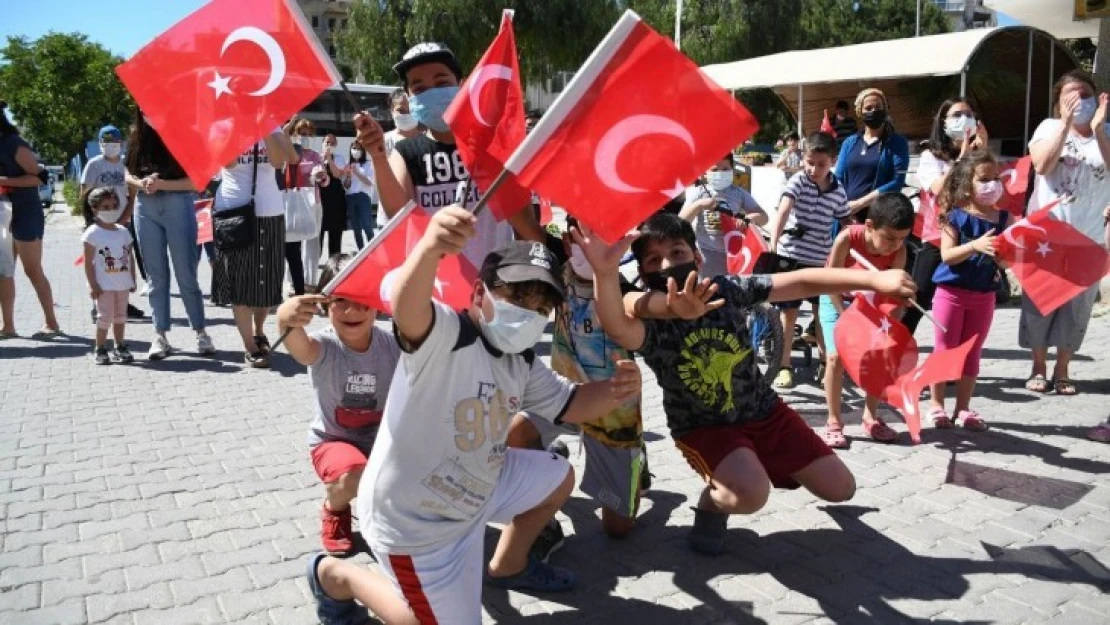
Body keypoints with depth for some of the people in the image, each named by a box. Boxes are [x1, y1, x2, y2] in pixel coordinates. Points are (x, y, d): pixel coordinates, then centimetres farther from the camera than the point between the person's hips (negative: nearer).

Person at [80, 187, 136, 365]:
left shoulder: (123, 232, 7)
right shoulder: (92, 233, -9)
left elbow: (130, 258, 11)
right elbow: (88, 262, -10)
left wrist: (132, 280, 8)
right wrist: (93, 285, -13)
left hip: (123, 284, 5)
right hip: (104, 285, -5)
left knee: (120, 315, 12)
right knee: (105, 316, -3)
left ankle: (119, 348, 22)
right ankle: (100, 350, 8)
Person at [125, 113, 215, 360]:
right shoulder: (137, 140, 10)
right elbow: (128, 175, 15)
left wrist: (161, 184, -17)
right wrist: (141, 183, -7)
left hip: (178, 207, -4)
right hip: (145, 209, 4)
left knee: (186, 274, -1)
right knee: (156, 275, 7)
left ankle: (201, 332, 8)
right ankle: (160, 335, 12)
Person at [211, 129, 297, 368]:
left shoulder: (272, 127, 6)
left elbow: (279, 161, -12)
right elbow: (228, 163, -15)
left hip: (269, 212, 2)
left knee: (268, 279, 10)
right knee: (239, 281, -2)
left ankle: (259, 332, 31)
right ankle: (250, 347, 3)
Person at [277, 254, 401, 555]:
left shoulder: (392, 345, -16)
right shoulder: (325, 345, -24)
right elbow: (301, 348, -50)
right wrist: (287, 322, -72)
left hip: (383, 439, 3)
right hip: (333, 441, -3)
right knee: (352, 478, -34)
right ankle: (335, 510, 5)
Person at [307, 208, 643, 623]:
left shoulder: (521, 362, -1)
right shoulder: (442, 334, -28)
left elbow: (570, 405, 8)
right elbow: (407, 308, -51)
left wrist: (614, 390, -15)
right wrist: (430, 247, -73)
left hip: (474, 489, 9)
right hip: (412, 519, -8)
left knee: (559, 478, 21)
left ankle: (507, 567, 42)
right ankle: (336, 577, 21)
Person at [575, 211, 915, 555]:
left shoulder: (727, 289, -11)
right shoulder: (651, 323, -21)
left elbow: (801, 282, -14)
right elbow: (617, 328, -46)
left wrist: (872, 279, -24)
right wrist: (605, 273, -66)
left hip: (763, 410, 4)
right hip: (704, 427, -4)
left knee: (840, 488, 5)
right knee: (750, 493, -33)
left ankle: (768, 461, 34)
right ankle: (712, 503, 3)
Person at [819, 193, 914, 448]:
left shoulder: (898, 251, -25)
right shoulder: (847, 238, -34)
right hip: (837, 300, -3)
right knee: (835, 356, -14)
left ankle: (871, 417, 15)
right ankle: (834, 422, -4)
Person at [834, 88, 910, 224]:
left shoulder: (897, 143, 4)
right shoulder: (849, 143, 15)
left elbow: (897, 182, -8)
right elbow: (838, 179, 10)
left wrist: (860, 203, -14)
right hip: (849, 217, 3)